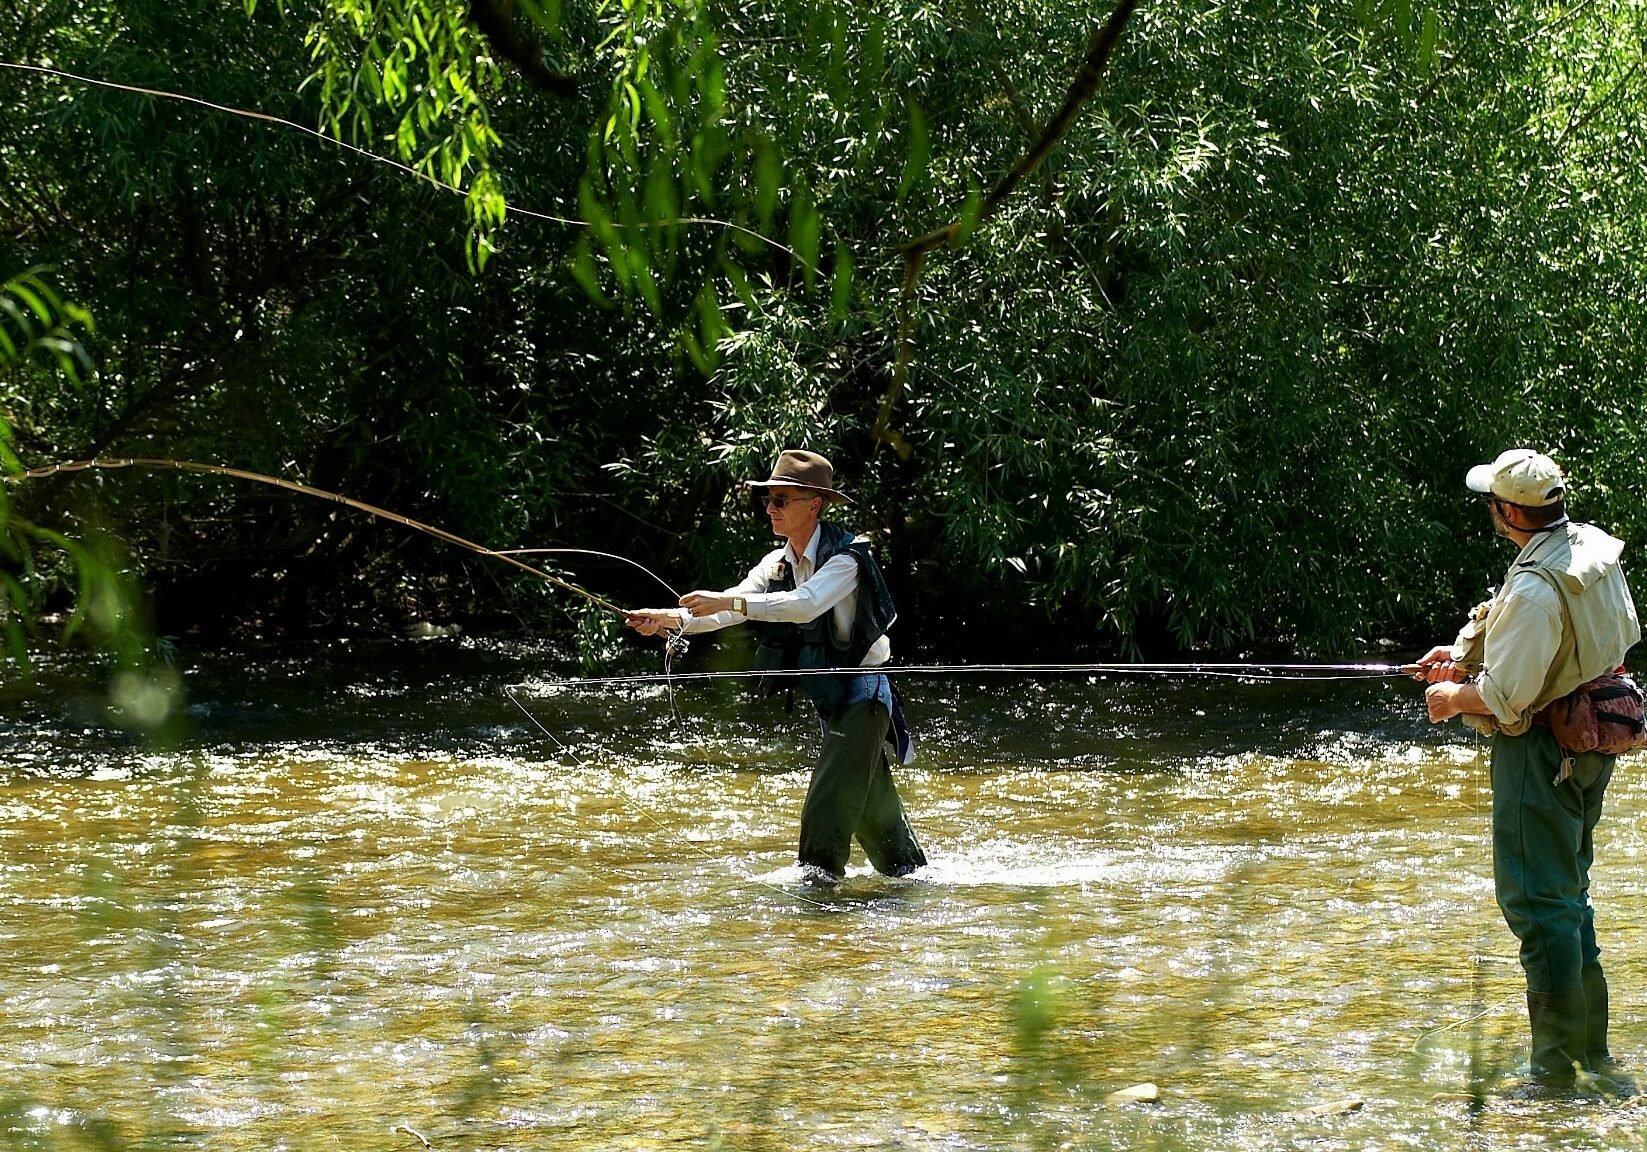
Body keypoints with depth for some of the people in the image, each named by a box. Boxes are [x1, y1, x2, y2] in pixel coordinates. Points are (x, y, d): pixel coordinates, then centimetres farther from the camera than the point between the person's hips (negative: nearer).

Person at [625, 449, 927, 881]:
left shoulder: (846, 557, -18)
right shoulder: (778, 564, 5)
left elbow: (805, 604, -35)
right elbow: (731, 609, -6)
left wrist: (728, 602, -41)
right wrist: (671, 620, -24)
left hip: (862, 695, -8)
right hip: (830, 699, 8)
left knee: (827, 809, -16)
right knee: (872, 810, 18)